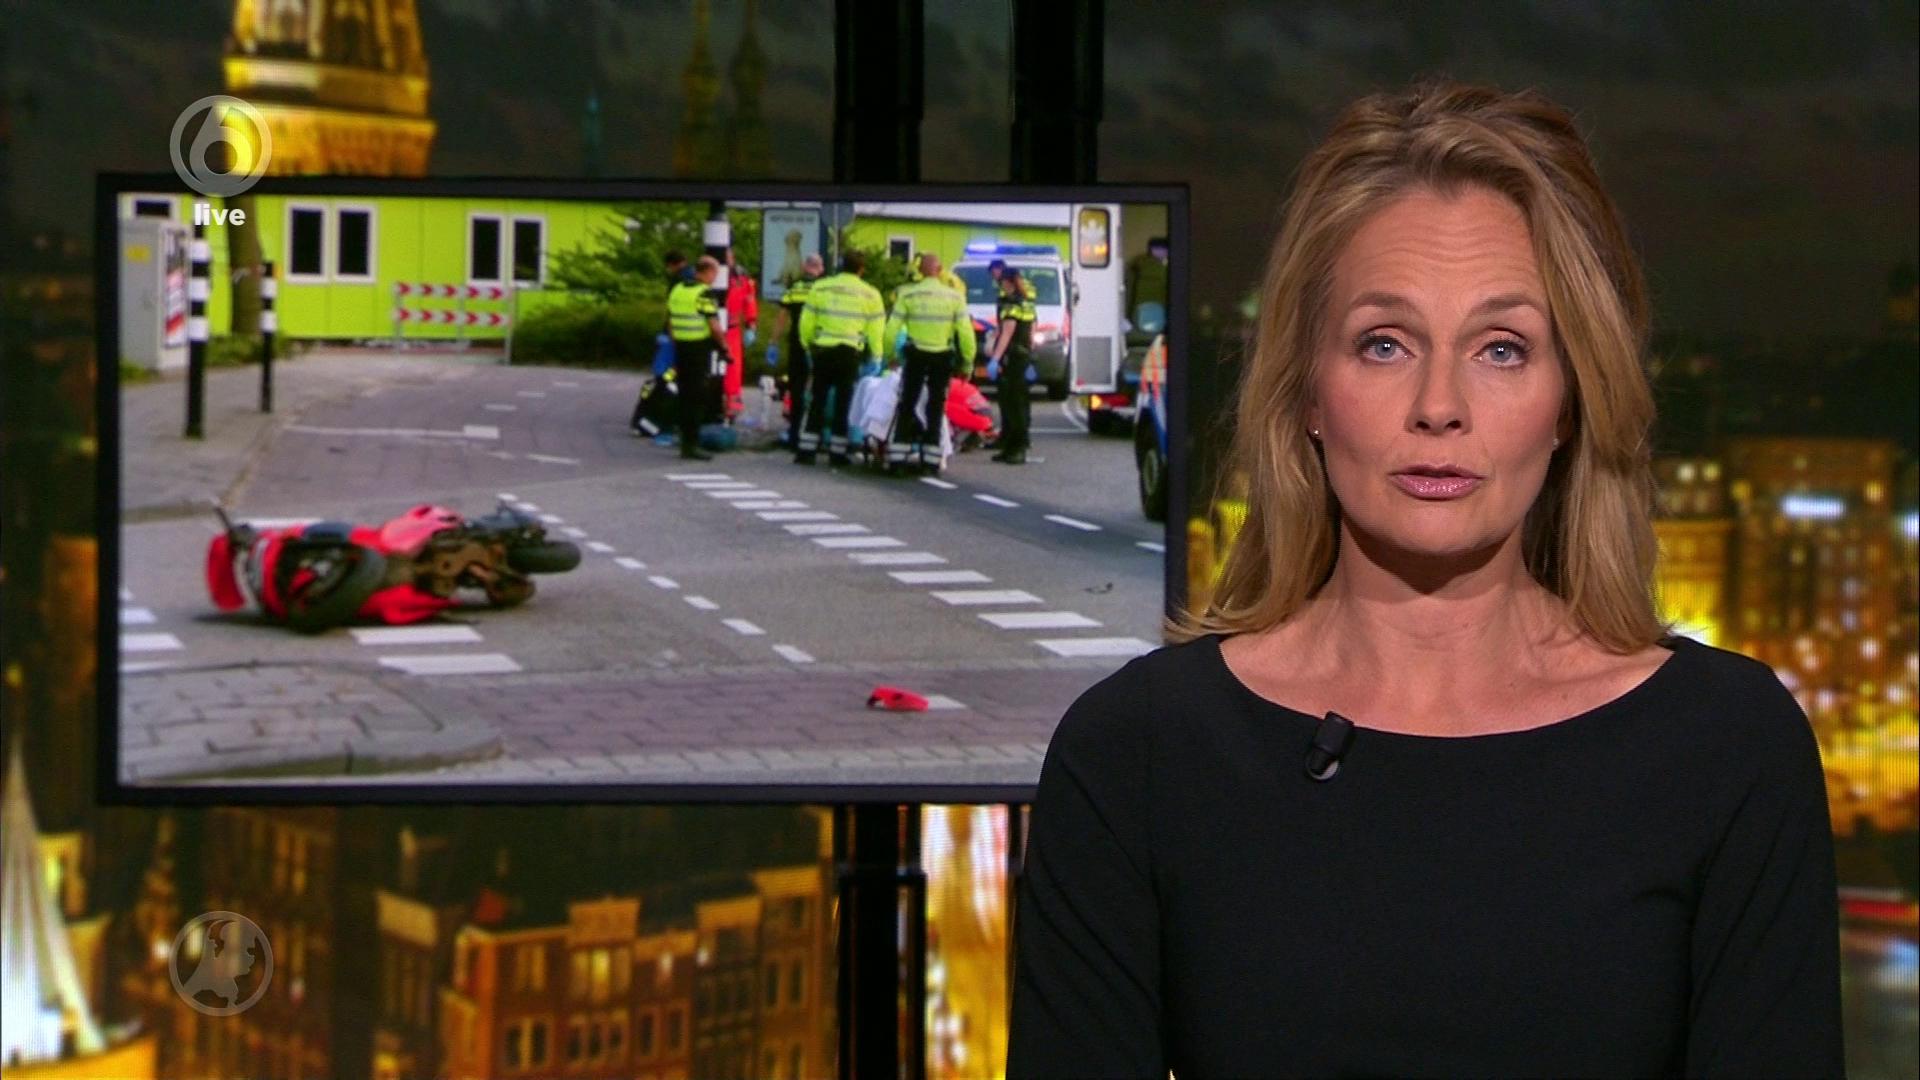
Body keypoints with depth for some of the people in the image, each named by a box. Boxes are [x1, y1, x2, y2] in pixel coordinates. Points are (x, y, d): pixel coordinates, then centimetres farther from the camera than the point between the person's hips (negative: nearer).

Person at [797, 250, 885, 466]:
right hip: (850, 353, -1)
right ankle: (837, 452, 6)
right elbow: (876, 329, 2)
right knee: (843, 402, 6)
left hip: (822, 351, 1)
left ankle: (807, 450, 4)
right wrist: (876, 357, 12)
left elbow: (806, 322, 5)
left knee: (817, 401, 7)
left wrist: (808, 347, 18)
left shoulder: (820, 287, 3)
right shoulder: (870, 294, 0)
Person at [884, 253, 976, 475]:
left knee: (906, 406, 7)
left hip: (915, 356, -1)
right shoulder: (955, 296, -5)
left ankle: (898, 459, 2)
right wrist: (968, 360, 5)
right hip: (942, 357, 1)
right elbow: (965, 332, -5)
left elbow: (892, 329, -5)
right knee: (935, 408, 10)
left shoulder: (907, 294, -6)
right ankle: (931, 461, 7)